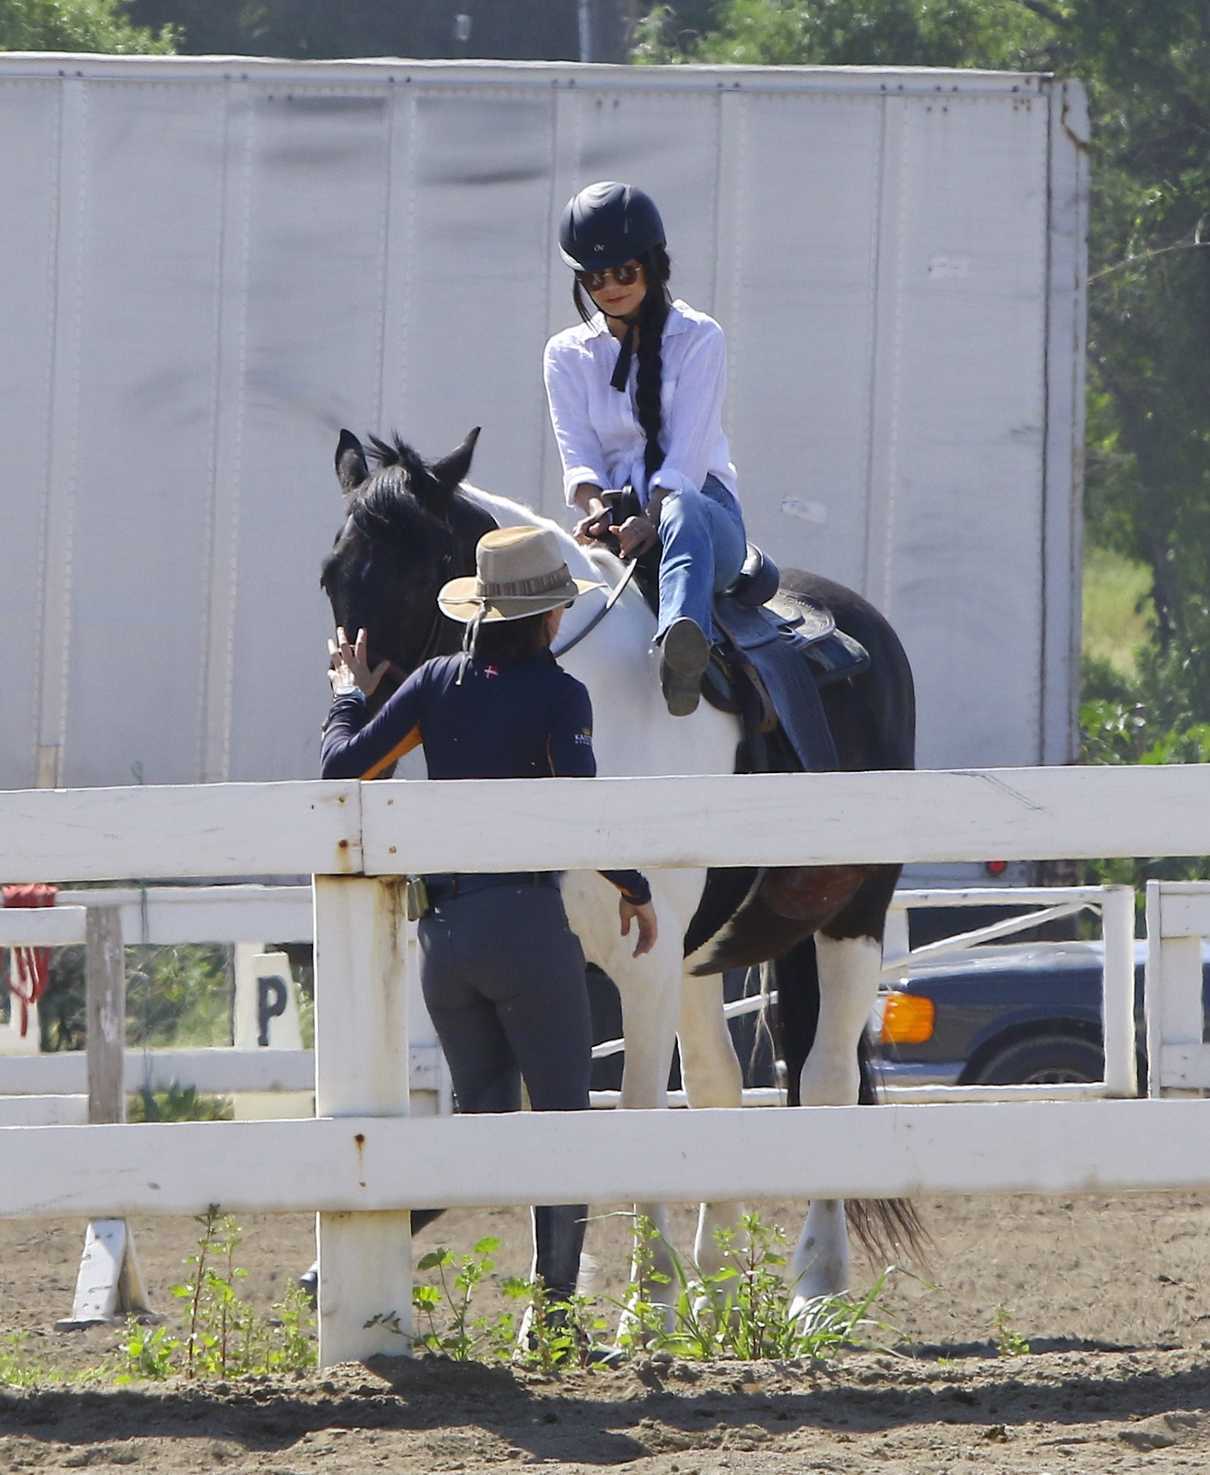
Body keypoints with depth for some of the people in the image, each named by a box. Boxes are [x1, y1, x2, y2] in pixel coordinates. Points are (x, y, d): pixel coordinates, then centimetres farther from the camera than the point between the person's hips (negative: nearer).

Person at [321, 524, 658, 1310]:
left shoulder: (437, 682, 6)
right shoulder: (557, 693, -8)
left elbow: (344, 766, 6)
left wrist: (349, 697, 25)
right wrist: (636, 891, -3)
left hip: (444, 928, 5)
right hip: (527, 921, -5)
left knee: (484, 1111, 17)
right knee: (562, 1113, 3)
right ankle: (554, 1299, -2)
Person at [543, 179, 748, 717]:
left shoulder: (698, 339, 6)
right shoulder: (567, 354, 15)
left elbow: (685, 455, -6)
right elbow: (579, 456, 4)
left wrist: (650, 520, -25)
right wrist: (597, 509, -20)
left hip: (703, 511, -5)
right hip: (618, 523, 5)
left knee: (683, 511, -43)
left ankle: (681, 653, -73)